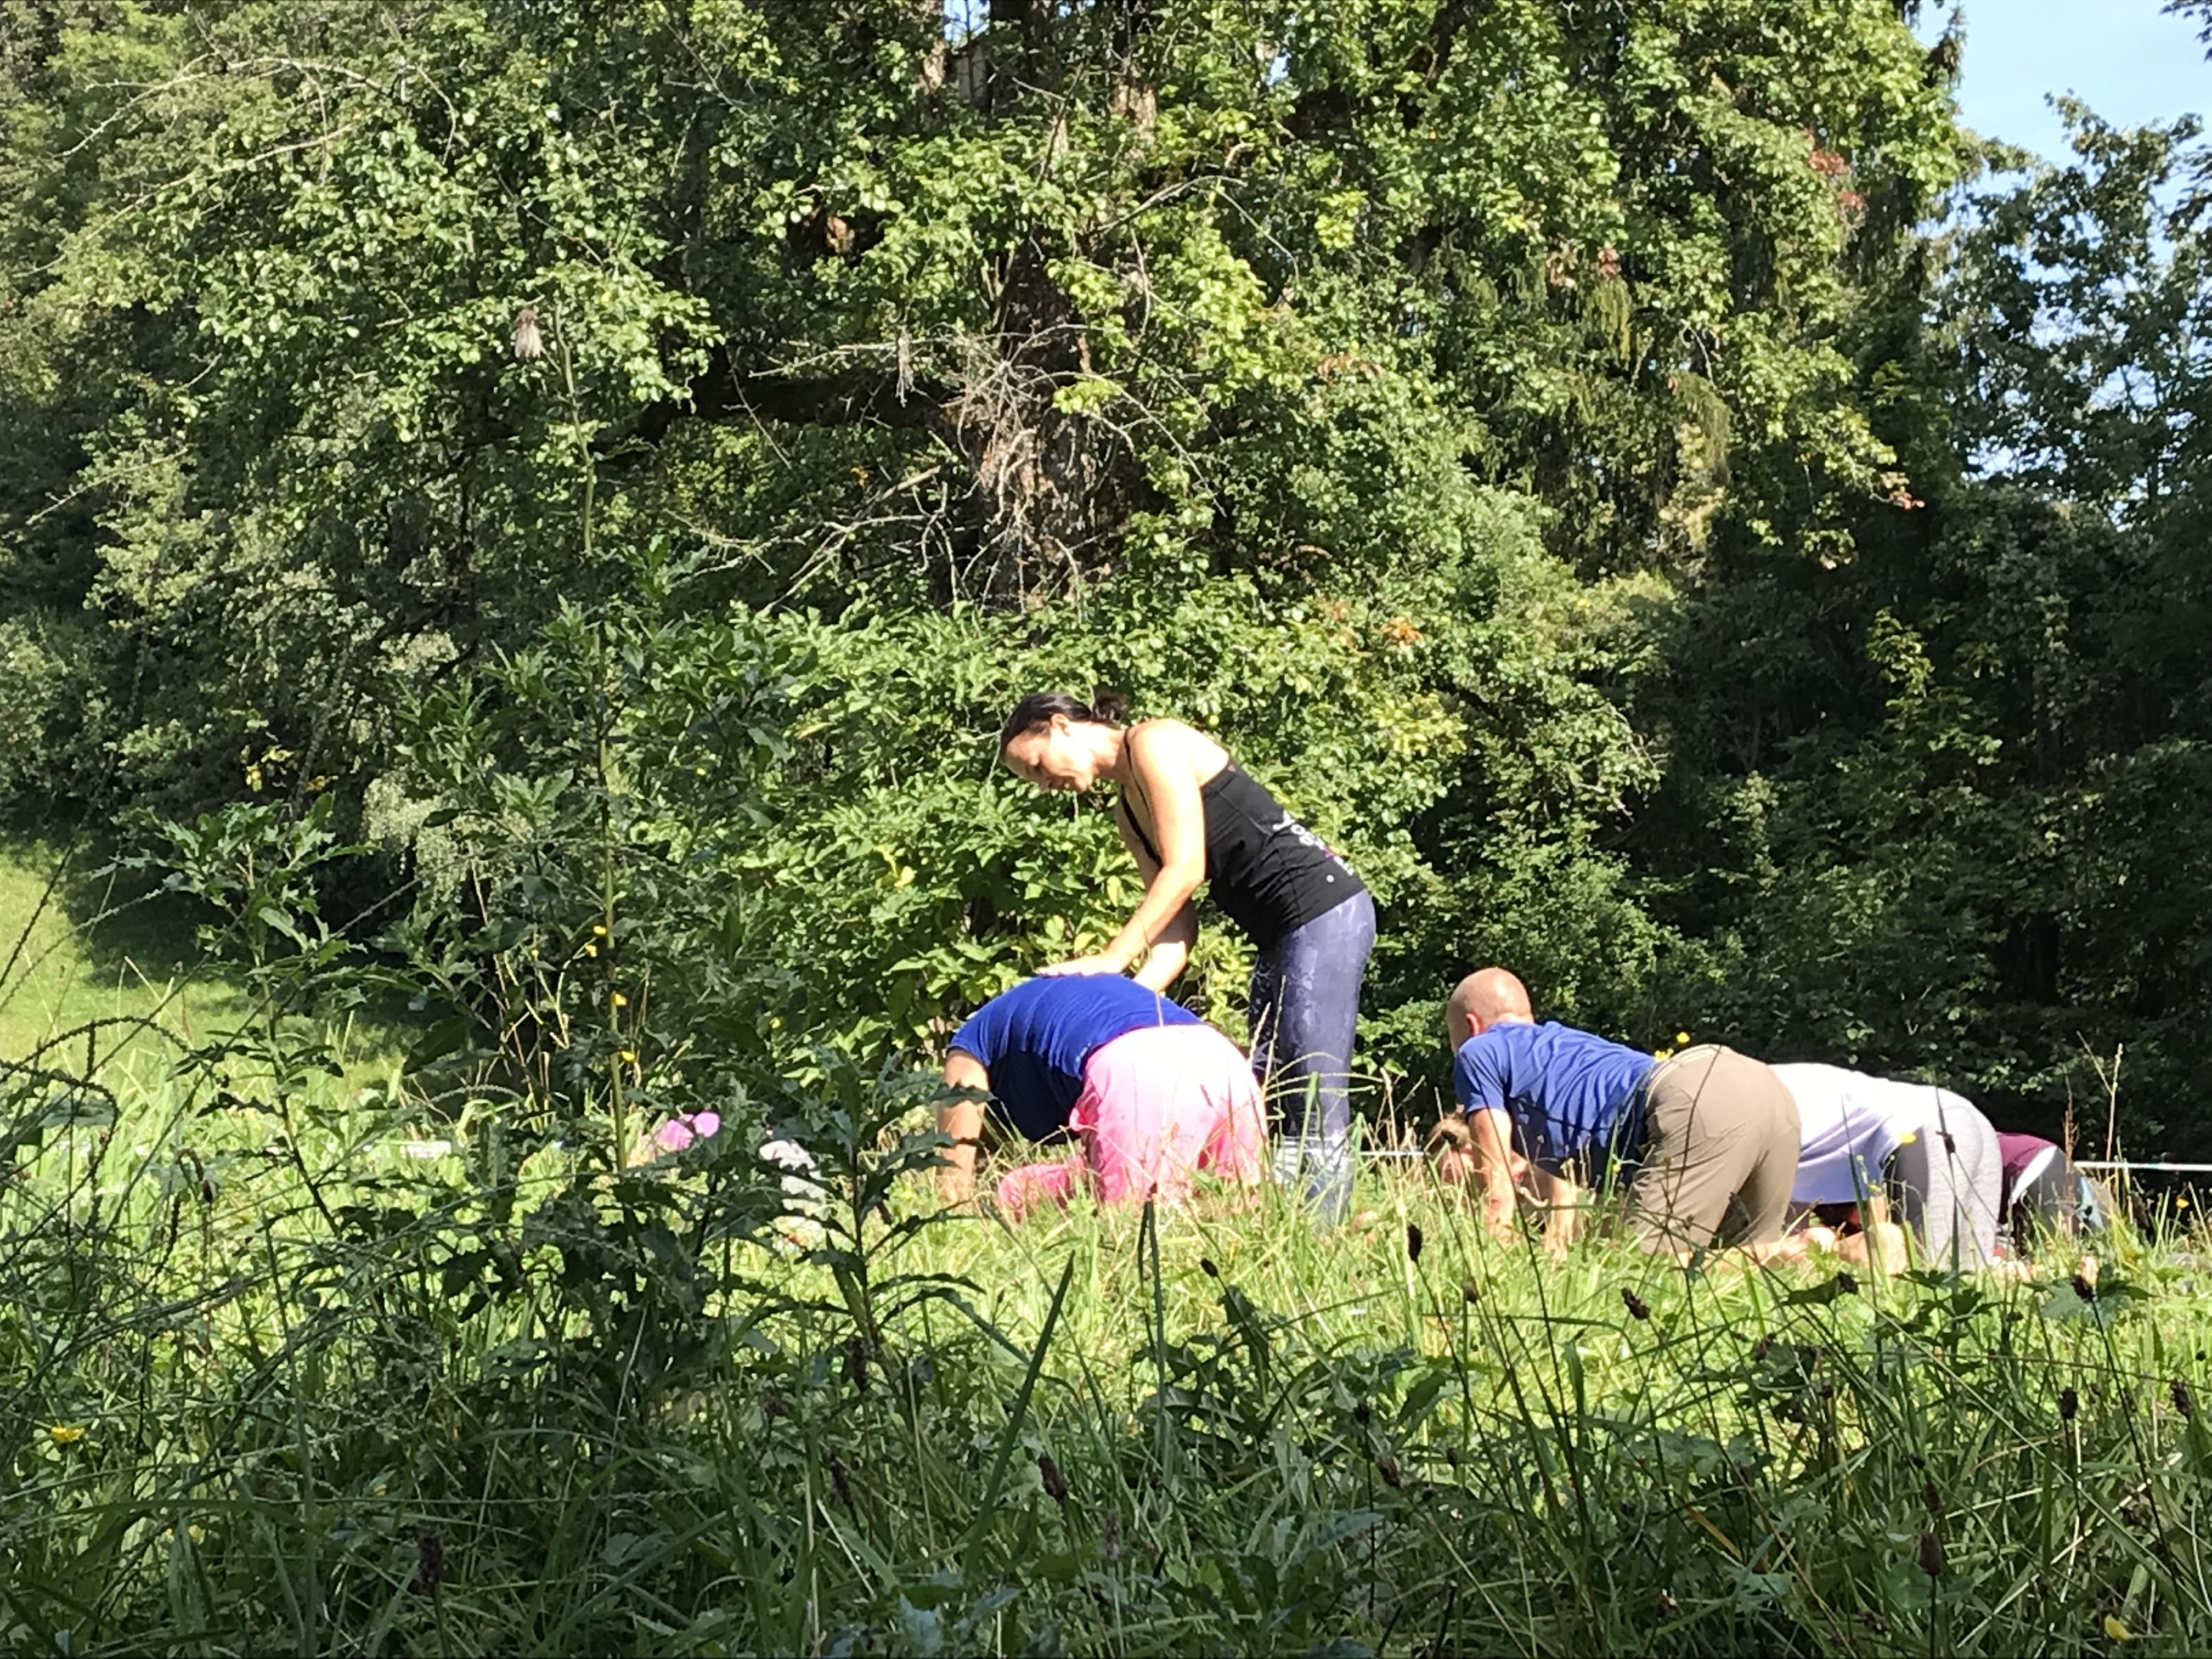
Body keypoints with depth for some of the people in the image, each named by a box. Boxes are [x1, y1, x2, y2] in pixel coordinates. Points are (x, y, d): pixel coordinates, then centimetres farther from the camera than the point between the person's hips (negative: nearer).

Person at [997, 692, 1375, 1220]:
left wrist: (1113, 958, -15)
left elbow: (1185, 870, -15)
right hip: (1281, 934, 10)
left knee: (1315, 1106, -13)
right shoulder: (1127, 814, 18)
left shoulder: (1155, 743, -8)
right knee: (1271, 1103, 6)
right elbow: (1177, 925, 10)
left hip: (1323, 907, -10)